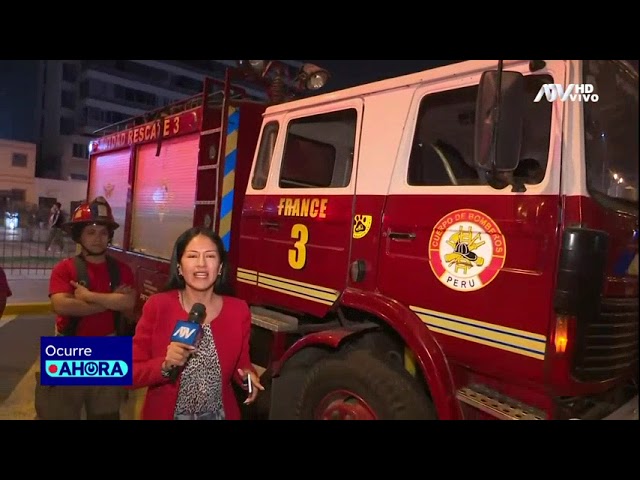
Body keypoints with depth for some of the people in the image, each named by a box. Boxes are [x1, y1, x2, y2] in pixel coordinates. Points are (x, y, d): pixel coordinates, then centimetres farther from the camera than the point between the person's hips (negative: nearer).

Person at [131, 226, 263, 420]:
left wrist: (247, 375, -17)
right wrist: (165, 365, -28)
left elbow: (241, 363, 3)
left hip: (220, 414, 2)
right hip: (164, 413, -1)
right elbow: (132, 373, -11)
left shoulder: (239, 311, -11)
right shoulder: (157, 306, -15)